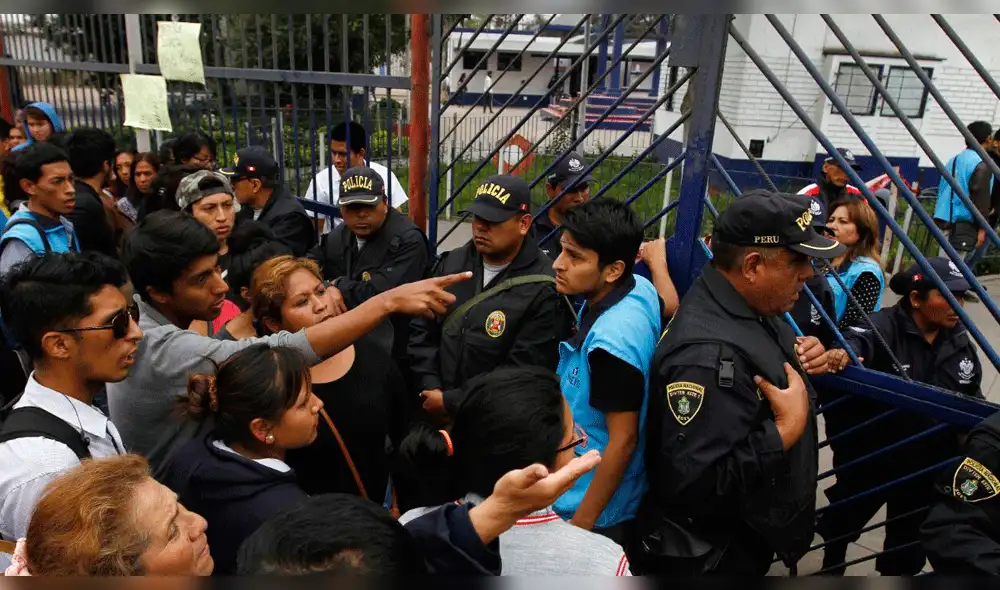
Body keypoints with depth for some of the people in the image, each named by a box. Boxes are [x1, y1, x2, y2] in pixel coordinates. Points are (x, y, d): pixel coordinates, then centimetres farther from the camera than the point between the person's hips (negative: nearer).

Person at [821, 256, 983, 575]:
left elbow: (971, 399, 14)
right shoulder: (885, 326, -21)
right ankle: (831, 569, 49)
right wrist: (842, 353, -66)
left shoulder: (960, 341, -1)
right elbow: (858, 340, -44)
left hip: (927, 468, 4)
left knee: (907, 547, 21)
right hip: (871, 461, -4)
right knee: (842, 523, 21)